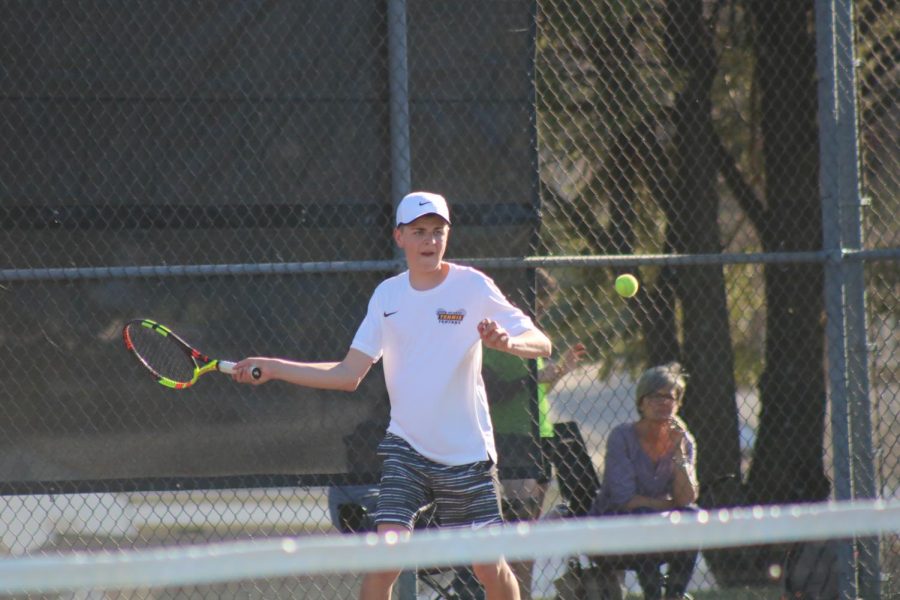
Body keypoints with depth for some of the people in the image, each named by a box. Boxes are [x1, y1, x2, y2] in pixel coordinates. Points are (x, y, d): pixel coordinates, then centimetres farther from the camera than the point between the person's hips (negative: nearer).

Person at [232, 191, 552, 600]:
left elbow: (541, 344, -12)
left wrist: (509, 342, -34)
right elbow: (348, 375, 8)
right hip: (405, 448, 2)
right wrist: (273, 368, 1)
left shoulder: (472, 286, -7)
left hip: (466, 454, -2)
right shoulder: (387, 295, 4)